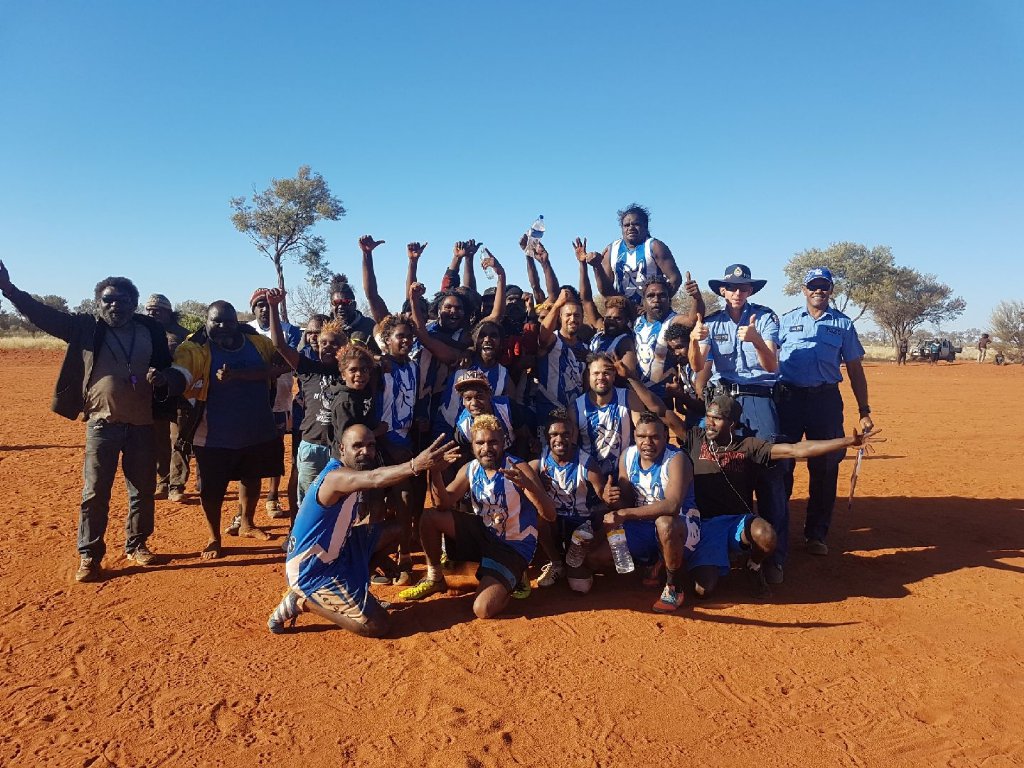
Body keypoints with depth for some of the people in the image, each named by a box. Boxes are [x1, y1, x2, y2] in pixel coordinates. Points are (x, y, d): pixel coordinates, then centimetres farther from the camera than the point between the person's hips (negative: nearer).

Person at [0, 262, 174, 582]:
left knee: (143, 490, 11)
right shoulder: (86, 327, 0)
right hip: (102, 424, -1)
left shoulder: (150, 329, 2)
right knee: (95, 493, 2)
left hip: (142, 424, 2)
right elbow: (44, 315, -8)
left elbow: (167, 366, 10)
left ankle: (136, 544, 29)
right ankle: (89, 556, 15)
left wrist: (163, 378, -13)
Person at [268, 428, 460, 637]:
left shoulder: (354, 472, 5)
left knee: (395, 531, 11)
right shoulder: (336, 476, -28)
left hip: (336, 553, 10)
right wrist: (415, 465, -64)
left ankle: (354, 585, 12)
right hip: (310, 572, -10)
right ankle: (302, 602, -2)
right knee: (378, 625, -11)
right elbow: (375, 479, -48)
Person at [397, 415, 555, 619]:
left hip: (513, 547, -5)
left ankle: (511, 580, 9)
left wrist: (528, 485, -47)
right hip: (483, 533, 6)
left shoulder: (518, 469, -21)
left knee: (483, 609, -23)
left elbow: (550, 515, -28)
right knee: (430, 517, -10)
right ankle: (434, 579, 11)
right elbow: (445, 504, -11)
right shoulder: (471, 469, -4)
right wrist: (435, 472, -28)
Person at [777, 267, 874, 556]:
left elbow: (855, 369, 12)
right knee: (781, 464, 3)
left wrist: (864, 411, 8)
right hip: (789, 397, -1)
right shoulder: (786, 321, 9)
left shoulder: (843, 324, 12)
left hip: (827, 400, 1)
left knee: (825, 468, 4)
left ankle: (816, 534, 17)